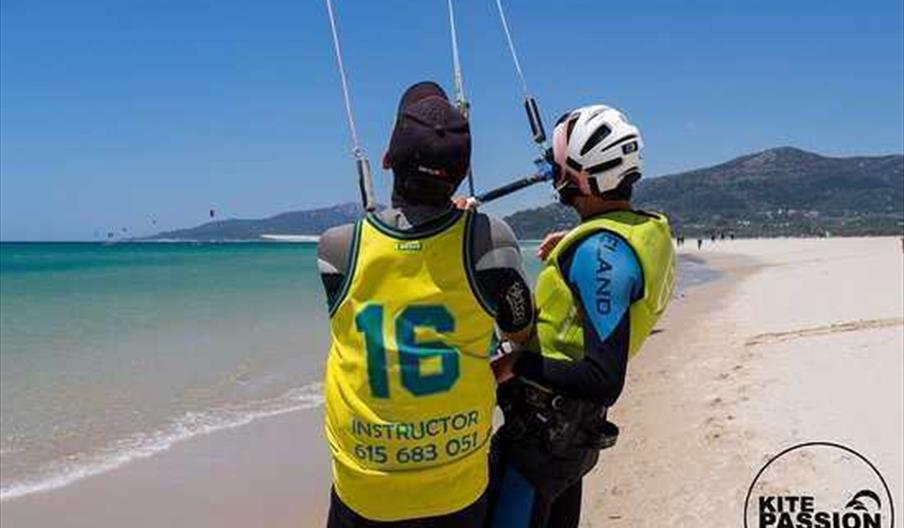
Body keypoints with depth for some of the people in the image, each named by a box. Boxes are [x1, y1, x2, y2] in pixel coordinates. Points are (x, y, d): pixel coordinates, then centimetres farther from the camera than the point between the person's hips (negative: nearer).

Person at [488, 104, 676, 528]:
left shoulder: (600, 251, -26)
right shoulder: (650, 229, 3)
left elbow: (604, 380, -30)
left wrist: (516, 363, -23)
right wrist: (573, 245, 10)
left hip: (543, 433, -10)